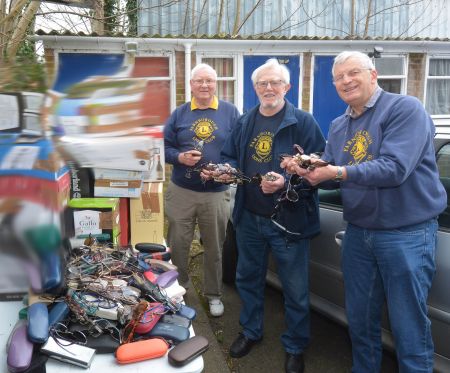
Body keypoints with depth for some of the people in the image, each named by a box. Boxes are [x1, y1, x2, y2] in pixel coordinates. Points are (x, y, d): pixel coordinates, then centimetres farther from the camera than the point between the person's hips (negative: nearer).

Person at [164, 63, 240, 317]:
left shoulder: (230, 112, 2)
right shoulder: (179, 113, 6)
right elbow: (165, 147, 5)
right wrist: (180, 157, -15)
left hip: (217, 194, -1)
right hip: (181, 192, 1)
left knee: (214, 248, 12)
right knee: (177, 245, 8)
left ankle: (214, 294, 30)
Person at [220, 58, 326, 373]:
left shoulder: (303, 122, -10)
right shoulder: (244, 122, 9)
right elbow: (229, 156, 18)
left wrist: (286, 183, -29)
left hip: (289, 219, -5)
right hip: (249, 217, 5)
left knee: (295, 288, 7)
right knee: (248, 277, 20)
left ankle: (296, 348, 28)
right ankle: (251, 331, 42)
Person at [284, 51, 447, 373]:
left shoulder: (405, 108, -12)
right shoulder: (338, 126, 11)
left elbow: (395, 168, -24)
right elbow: (331, 176, 7)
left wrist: (339, 172, -27)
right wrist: (308, 170, -13)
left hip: (406, 233, -6)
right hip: (358, 232, 7)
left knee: (408, 326, 4)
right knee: (359, 319, 18)